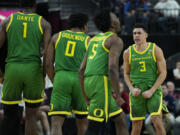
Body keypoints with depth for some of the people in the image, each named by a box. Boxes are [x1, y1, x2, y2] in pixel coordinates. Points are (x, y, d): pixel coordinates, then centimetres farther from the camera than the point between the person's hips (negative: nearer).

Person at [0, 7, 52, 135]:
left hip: (12, 68, 0)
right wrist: (43, 76, 9)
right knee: (31, 116, 8)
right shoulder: (44, 24, 8)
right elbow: (47, 52, 0)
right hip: (33, 69, 0)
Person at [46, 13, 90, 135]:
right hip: (80, 79, 0)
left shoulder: (57, 36, 15)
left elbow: (48, 63, 8)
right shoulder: (88, 40, 11)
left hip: (61, 78, 0)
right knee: (82, 122, 18)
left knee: (56, 124, -8)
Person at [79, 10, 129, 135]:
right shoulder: (115, 40, -2)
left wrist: (86, 96, 23)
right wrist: (118, 96, -14)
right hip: (101, 82, -9)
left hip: (89, 82, 9)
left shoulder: (94, 39, 22)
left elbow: (82, 70, 20)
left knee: (121, 118, 19)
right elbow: (112, 68, -17)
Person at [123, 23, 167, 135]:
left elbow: (163, 73, -3)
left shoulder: (156, 50, -3)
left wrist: (151, 91, -12)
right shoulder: (128, 53, 4)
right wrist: (132, 89, -4)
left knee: (157, 121, -18)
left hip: (153, 91, -2)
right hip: (137, 93, 2)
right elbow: (126, 74, 14)